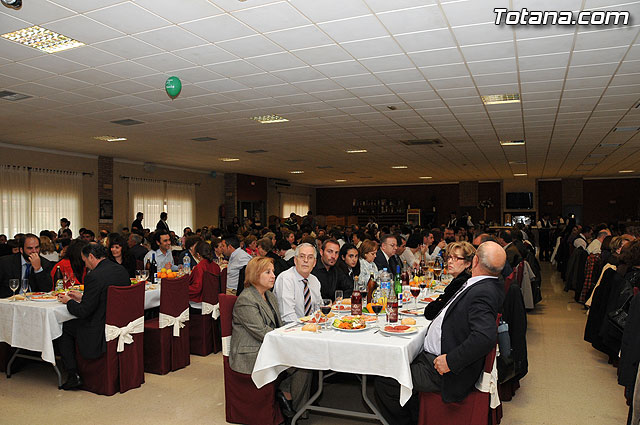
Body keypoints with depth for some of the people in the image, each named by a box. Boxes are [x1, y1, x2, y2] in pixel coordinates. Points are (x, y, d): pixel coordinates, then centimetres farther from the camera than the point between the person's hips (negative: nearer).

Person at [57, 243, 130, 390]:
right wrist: (82, 297, 20)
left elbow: (83, 312, -16)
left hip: (102, 333, -8)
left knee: (65, 327, 12)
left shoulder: (94, 277, -20)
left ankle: (73, 376, 12)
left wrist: (68, 301, 3)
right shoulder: (122, 270, 4)